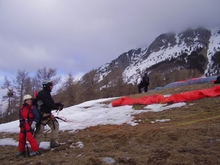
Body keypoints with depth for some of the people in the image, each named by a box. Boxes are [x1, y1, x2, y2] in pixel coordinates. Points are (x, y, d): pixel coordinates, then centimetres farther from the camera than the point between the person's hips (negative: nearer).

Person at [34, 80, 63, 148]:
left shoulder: (47, 93, 17)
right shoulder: (42, 93, -14)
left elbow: (51, 103, 15)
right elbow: (47, 104, -22)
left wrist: (58, 105, -1)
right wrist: (57, 107, -13)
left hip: (48, 114, 10)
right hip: (42, 115, -10)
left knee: (55, 125, 7)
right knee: (40, 130, -5)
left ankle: (54, 142, 13)